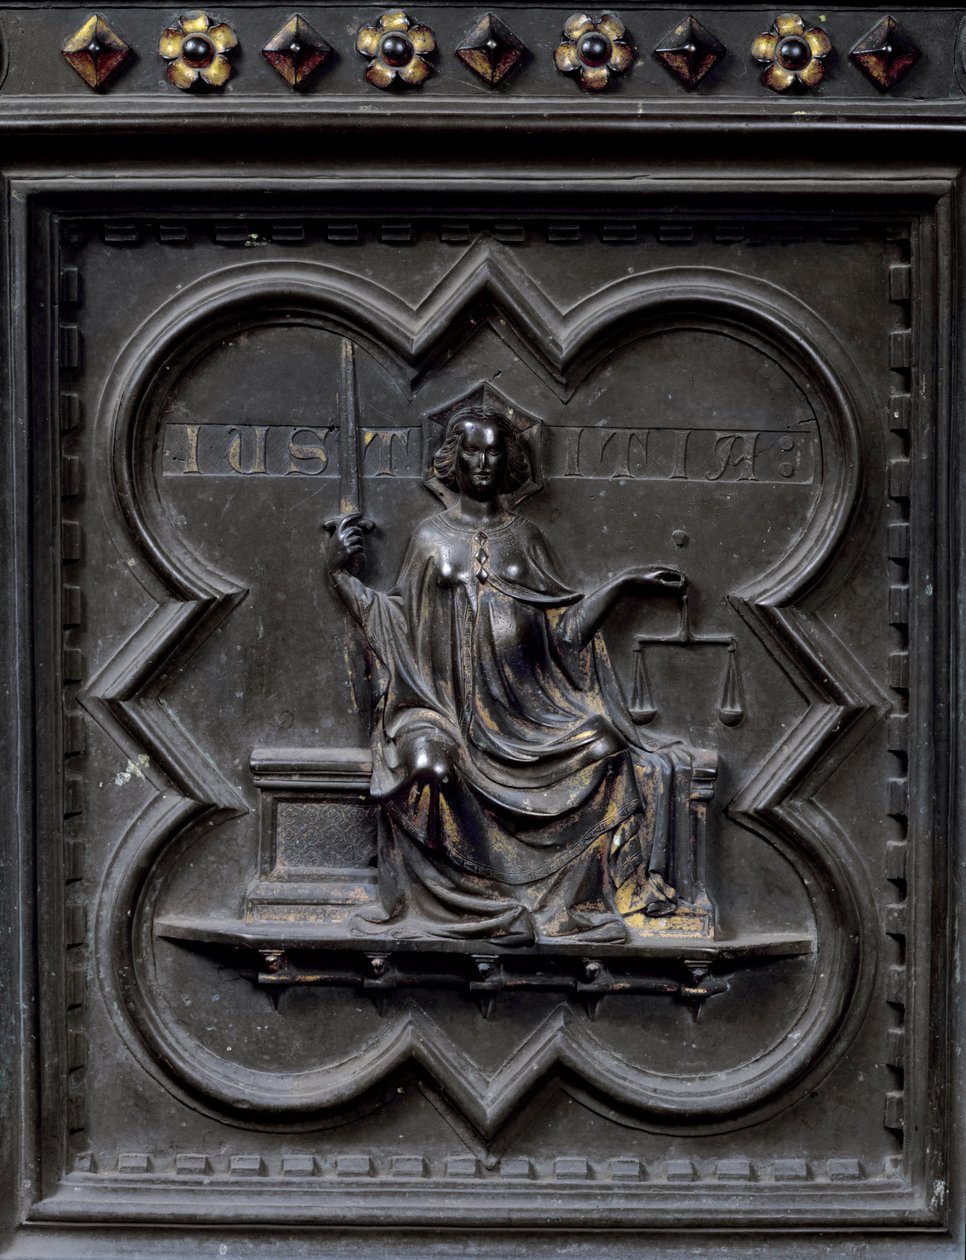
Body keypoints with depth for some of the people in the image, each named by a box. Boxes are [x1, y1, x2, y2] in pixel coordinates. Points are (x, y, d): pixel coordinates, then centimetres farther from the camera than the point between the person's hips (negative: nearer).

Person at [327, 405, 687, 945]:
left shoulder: (524, 535, 14)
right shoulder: (433, 537, 11)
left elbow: (566, 623, 12)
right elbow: (397, 622, 10)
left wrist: (626, 582, 7)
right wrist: (343, 576, 3)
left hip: (528, 705, 2)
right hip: (455, 706, -2)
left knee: (605, 744, -22)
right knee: (428, 762, -33)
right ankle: (492, 905, -24)